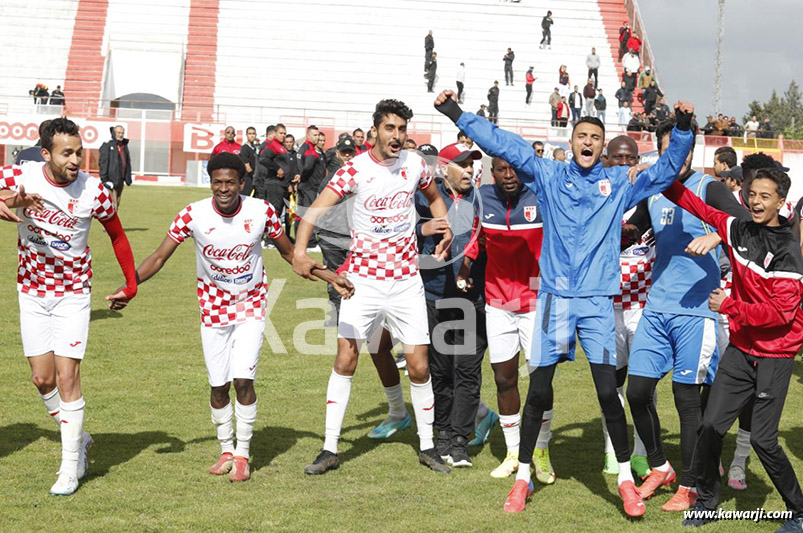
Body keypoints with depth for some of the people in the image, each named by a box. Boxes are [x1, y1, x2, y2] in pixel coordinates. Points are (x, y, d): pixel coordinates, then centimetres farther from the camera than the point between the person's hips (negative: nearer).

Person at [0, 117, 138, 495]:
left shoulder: (93, 191, -13)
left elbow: (116, 234, 3)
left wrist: (131, 282, 9)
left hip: (73, 293, -2)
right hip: (32, 292, 2)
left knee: (66, 376, -8)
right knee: (42, 378, 4)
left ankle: (70, 467, 2)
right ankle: (78, 439, 28)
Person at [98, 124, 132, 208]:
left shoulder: (124, 146, 16)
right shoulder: (107, 145, -7)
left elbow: (127, 164, 21)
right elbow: (103, 163, -12)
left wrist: (128, 178, 15)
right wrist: (104, 178, -17)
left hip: (120, 180, 8)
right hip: (111, 180, -8)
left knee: (117, 205, 13)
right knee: (112, 206, -13)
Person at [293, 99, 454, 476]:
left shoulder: (415, 164, 0)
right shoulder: (355, 169, -10)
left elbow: (434, 197, 21)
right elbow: (317, 209, -20)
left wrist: (446, 229, 3)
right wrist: (300, 249, -36)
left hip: (406, 280, 2)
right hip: (363, 280, -2)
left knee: (419, 367, 2)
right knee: (345, 360, -5)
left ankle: (427, 446, 19)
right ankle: (330, 450, 6)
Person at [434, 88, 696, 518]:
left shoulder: (620, 183, 8)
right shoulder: (549, 176, 6)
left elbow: (666, 170, 5)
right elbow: (503, 145, 3)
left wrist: (683, 131, -11)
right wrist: (456, 114, -1)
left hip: (597, 301, 0)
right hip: (553, 298, 0)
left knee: (608, 391, -6)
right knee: (538, 390, 4)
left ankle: (626, 480, 8)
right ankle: (523, 476, 17)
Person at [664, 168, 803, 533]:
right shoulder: (738, 231, 2)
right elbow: (699, 208, 15)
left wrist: (728, 306, -21)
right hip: (741, 349, 5)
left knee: (762, 439, -8)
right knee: (711, 426, 2)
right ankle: (706, 500, 21)